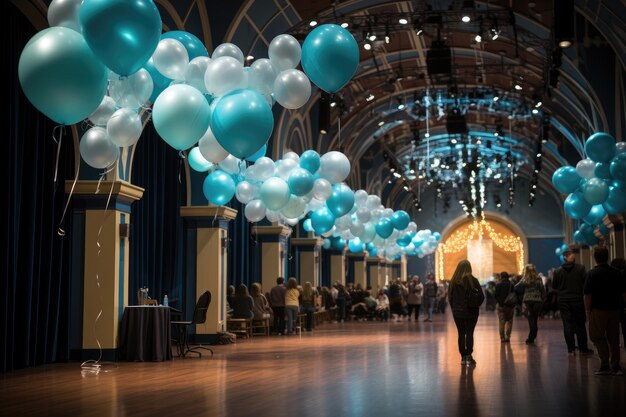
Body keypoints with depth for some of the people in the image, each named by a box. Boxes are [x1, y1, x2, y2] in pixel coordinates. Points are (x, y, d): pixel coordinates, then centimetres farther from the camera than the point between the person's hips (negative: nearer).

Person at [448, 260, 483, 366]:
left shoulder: (453, 281, -3)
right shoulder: (472, 280, -9)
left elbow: (450, 297, 2)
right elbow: (481, 296, -7)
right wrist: (476, 305, 9)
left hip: (457, 312, 2)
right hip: (471, 312, -2)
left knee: (461, 334, 9)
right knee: (469, 333, 3)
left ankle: (463, 357, 10)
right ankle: (469, 356, -5)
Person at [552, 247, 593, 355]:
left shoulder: (558, 271, -3)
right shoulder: (580, 269, -8)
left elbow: (554, 286, 6)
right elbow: (586, 283, -7)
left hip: (563, 301, 1)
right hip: (578, 299, -1)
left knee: (567, 325, 3)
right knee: (580, 324, 9)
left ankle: (571, 349, 1)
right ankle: (583, 348, 13)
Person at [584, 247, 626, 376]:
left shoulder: (592, 273, -8)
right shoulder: (616, 273, 4)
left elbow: (587, 294, -12)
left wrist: (587, 310, -5)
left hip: (598, 310, -4)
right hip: (614, 309, 4)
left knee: (597, 336, 5)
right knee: (613, 338, 11)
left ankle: (605, 364, -5)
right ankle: (615, 366, 11)